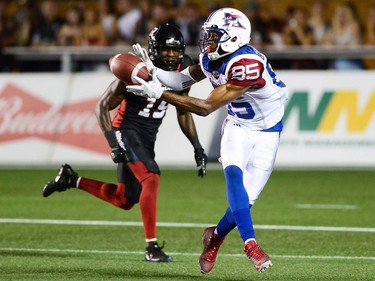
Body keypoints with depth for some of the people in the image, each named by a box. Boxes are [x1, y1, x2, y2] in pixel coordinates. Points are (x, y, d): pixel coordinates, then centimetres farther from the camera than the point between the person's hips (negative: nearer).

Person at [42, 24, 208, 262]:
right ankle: (152, 247, -23)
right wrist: (114, 143, -23)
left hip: (148, 136, 7)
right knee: (151, 178, -28)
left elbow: (183, 112, 10)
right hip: (127, 131, -7)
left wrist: (197, 147, 3)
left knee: (124, 200, 11)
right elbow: (103, 106, -14)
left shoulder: (182, 72, -4)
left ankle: (71, 179, 30)